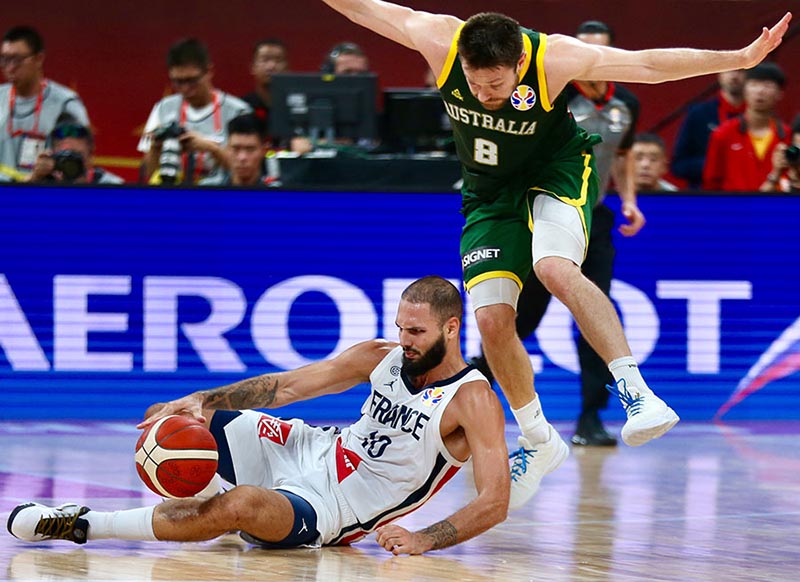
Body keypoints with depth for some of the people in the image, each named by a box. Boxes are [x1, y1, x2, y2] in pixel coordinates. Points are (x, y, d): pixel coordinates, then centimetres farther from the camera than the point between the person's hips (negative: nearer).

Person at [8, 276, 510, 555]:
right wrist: (204, 402, -12)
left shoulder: (474, 400, -16)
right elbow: (286, 385, 1)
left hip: (332, 511, -7)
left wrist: (423, 540, -35)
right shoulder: (381, 357, 2)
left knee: (245, 504, -37)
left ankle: (83, 525, -27)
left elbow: (495, 503, -21)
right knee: (181, 418, -5)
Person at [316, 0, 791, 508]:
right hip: (489, 191, 4)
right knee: (492, 318, -6)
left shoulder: (555, 58, -29)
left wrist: (743, 58, -29)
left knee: (555, 269, -33)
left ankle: (638, 394, -32)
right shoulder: (440, 41, -24)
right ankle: (540, 443, 14)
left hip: (556, 173, -4)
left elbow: (650, 65, -25)